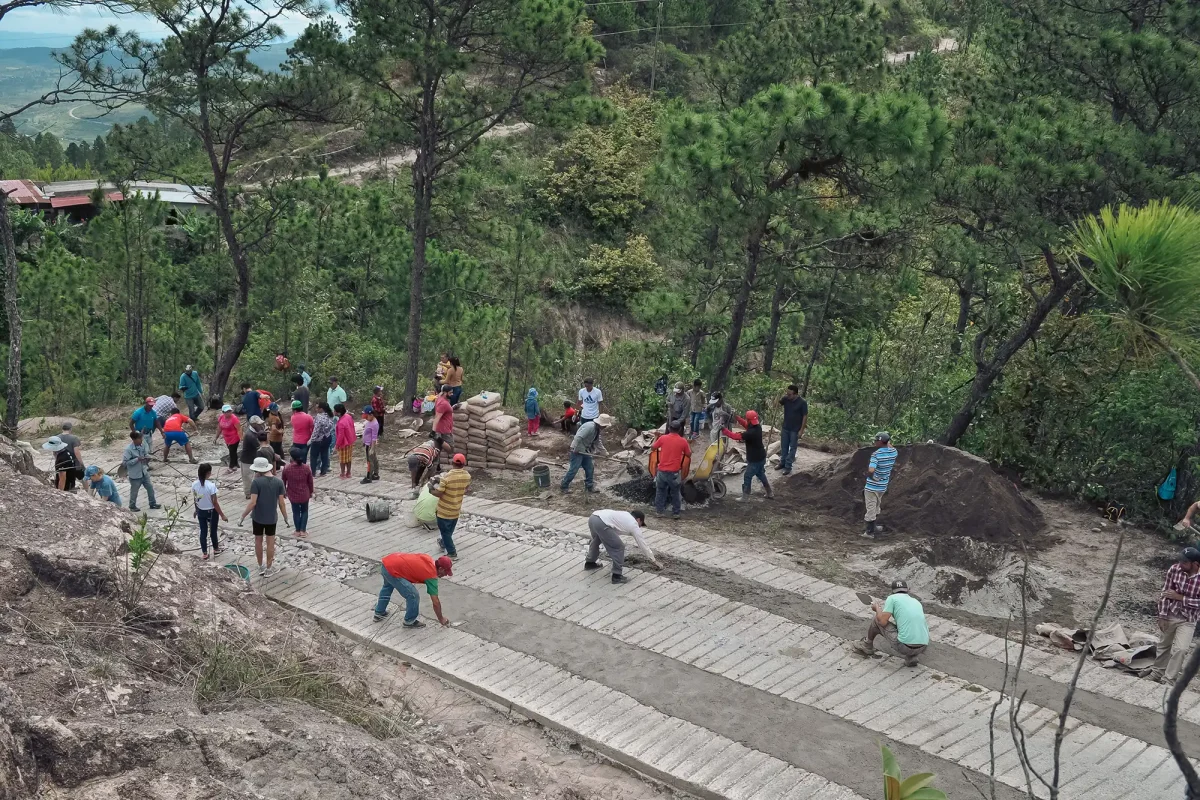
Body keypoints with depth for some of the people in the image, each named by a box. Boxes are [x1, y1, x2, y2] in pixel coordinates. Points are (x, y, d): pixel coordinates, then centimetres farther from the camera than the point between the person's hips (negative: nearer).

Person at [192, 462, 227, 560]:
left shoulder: (194, 484, -12)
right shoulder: (211, 485, -28)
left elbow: (194, 500, 1)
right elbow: (215, 502, -22)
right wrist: (222, 515, -12)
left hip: (200, 511, 4)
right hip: (211, 511, -4)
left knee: (203, 531, 16)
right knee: (213, 531, 18)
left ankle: (204, 553, 25)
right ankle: (216, 549, 39)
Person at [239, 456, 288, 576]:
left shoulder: (256, 482, -17)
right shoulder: (279, 482, -7)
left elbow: (252, 503, -20)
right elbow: (281, 503, -4)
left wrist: (242, 517, -12)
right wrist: (285, 517, 8)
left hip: (258, 517, -2)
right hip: (272, 517, 2)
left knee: (258, 541, 16)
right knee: (270, 543, 12)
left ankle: (261, 567, 25)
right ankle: (268, 569, 19)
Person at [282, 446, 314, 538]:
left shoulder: (287, 468, -17)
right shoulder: (306, 468, -16)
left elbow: (283, 482, -3)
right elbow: (310, 482, -4)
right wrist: (311, 492, 12)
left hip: (293, 495, 0)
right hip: (305, 495, 0)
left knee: (296, 512, 18)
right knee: (304, 511, 19)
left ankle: (298, 531, 26)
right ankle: (303, 531, 18)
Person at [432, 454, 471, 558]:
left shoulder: (447, 477, -26)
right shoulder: (467, 476, -11)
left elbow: (439, 494, -21)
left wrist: (431, 491, -2)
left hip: (444, 510, -5)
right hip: (456, 509, 5)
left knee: (445, 531, 11)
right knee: (450, 530, 26)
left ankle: (452, 553, 14)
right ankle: (444, 543, 47)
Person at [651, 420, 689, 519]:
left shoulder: (663, 438, -5)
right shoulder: (683, 441, -6)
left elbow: (652, 448, 10)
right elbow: (689, 454, 7)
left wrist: (656, 438, 25)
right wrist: (689, 444, 23)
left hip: (662, 471, 1)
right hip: (675, 472, -1)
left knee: (660, 491, 18)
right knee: (675, 493, 13)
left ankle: (659, 511, 22)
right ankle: (675, 513, 17)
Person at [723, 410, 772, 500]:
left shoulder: (751, 433, -31)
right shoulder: (758, 427, -4)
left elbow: (736, 436, -27)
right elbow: (746, 425, 11)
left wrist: (724, 430, -19)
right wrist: (737, 418, 3)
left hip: (755, 459, -9)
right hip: (761, 457, 9)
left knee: (747, 476, 5)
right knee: (761, 475, 25)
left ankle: (745, 496, 15)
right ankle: (770, 493, 34)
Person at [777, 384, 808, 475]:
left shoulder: (802, 402, -20)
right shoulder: (785, 398, -9)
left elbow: (805, 416, -14)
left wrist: (801, 430, -14)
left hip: (795, 430, -5)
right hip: (785, 427, 5)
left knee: (792, 448, 7)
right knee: (783, 446, 17)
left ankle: (788, 466, 16)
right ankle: (782, 463, 33)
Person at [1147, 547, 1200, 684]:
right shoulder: (1174, 569, -15)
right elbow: (1164, 593, -7)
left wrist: (1180, 597, -21)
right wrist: (1162, 616, -8)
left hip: (1188, 620, -2)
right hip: (1170, 615, 2)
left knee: (1180, 649, -12)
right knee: (1163, 645, 19)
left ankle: (1168, 678, 3)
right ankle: (1157, 671, 38)